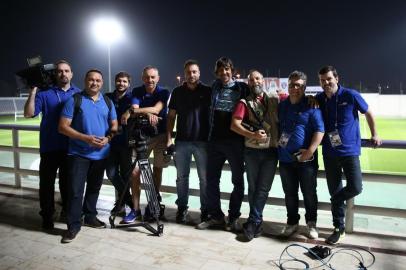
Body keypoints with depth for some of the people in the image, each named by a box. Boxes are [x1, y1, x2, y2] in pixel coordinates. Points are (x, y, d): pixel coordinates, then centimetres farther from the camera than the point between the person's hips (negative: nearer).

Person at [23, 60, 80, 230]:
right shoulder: (44, 93, 1)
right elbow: (28, 114, -8)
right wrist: (33, 91, -13)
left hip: (71, 147, 2)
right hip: (50, 147, -1)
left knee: (67, 181, 14)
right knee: (47, 181, 6)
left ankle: (68, 210, 30)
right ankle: (47, 215, 19)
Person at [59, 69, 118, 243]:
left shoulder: (108, 102, 8)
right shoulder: (74, 100, -5)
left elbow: (114, 126, 11)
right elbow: (63, 127, -9)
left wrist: (108, 138, -10)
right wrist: (85, 138, -19)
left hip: (101, 154, 4)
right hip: (78, 153, -4)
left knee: (94, 187, 16)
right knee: (76, 190, -4)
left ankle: (90, 217, 31)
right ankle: (73, 226, 7)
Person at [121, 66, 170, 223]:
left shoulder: (163, 92, -5)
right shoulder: (137, 92, 0)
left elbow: (157, 109, -23)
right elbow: (135, 109, -16)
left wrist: (131, 111, -32)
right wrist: (148, 113, -38)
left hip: (160, 135, -1)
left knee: (157, 169, 9)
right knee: (135, 171, -7)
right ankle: (135, 209, 2)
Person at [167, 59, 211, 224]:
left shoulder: (207, 91, 4)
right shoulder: (177, 92, 9)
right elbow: (171, 116, 10)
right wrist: (169, 138, 1)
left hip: (202, 141, -1)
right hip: (182, 141, 2)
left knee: (205, 178, 3)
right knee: (181, 177, 7)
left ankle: (205, 209, 14)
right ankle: (182, 208, 18)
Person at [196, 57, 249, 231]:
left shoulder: (242, 88, 2)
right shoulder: (215, 87, 12)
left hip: (235, 140, -3)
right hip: (215, 140, 4)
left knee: (238, 180, 4)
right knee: (211, 179, 7)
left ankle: (233, 218, 17)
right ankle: (215, 216, 20)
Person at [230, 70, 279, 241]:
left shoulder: (274, 101, 7)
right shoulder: (245, 103, 1)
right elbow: (234, 125, -10)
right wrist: (253, 135, -20)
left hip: (271, 151, 1)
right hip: (252, 151, -1)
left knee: (263, 188, 1)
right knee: (253, 187, 8)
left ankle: (252, 222, 10)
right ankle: (256, 222, 20)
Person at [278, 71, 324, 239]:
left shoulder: (311, 106, -5)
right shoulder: (281, 106, 9)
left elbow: (320, 130, -11)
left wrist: (310, 151, -18)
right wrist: (276, 142, 4)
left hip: (306, 159, -4)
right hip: (285, 159, 4)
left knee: (309, 193, 8)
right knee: (290, 193, 13)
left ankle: (311, 224, 25)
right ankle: (292, 223, 28)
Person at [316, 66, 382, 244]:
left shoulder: (350, 95, -8)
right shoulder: (319, 99, 1)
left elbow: (368, 113, 7)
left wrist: (374, 135, 13)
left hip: (349, 150, -2)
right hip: (329, 152, 2)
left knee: (356, 188, -12)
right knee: (335, 192, 7)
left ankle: (335, 202, 21)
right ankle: (339, 228, 22)